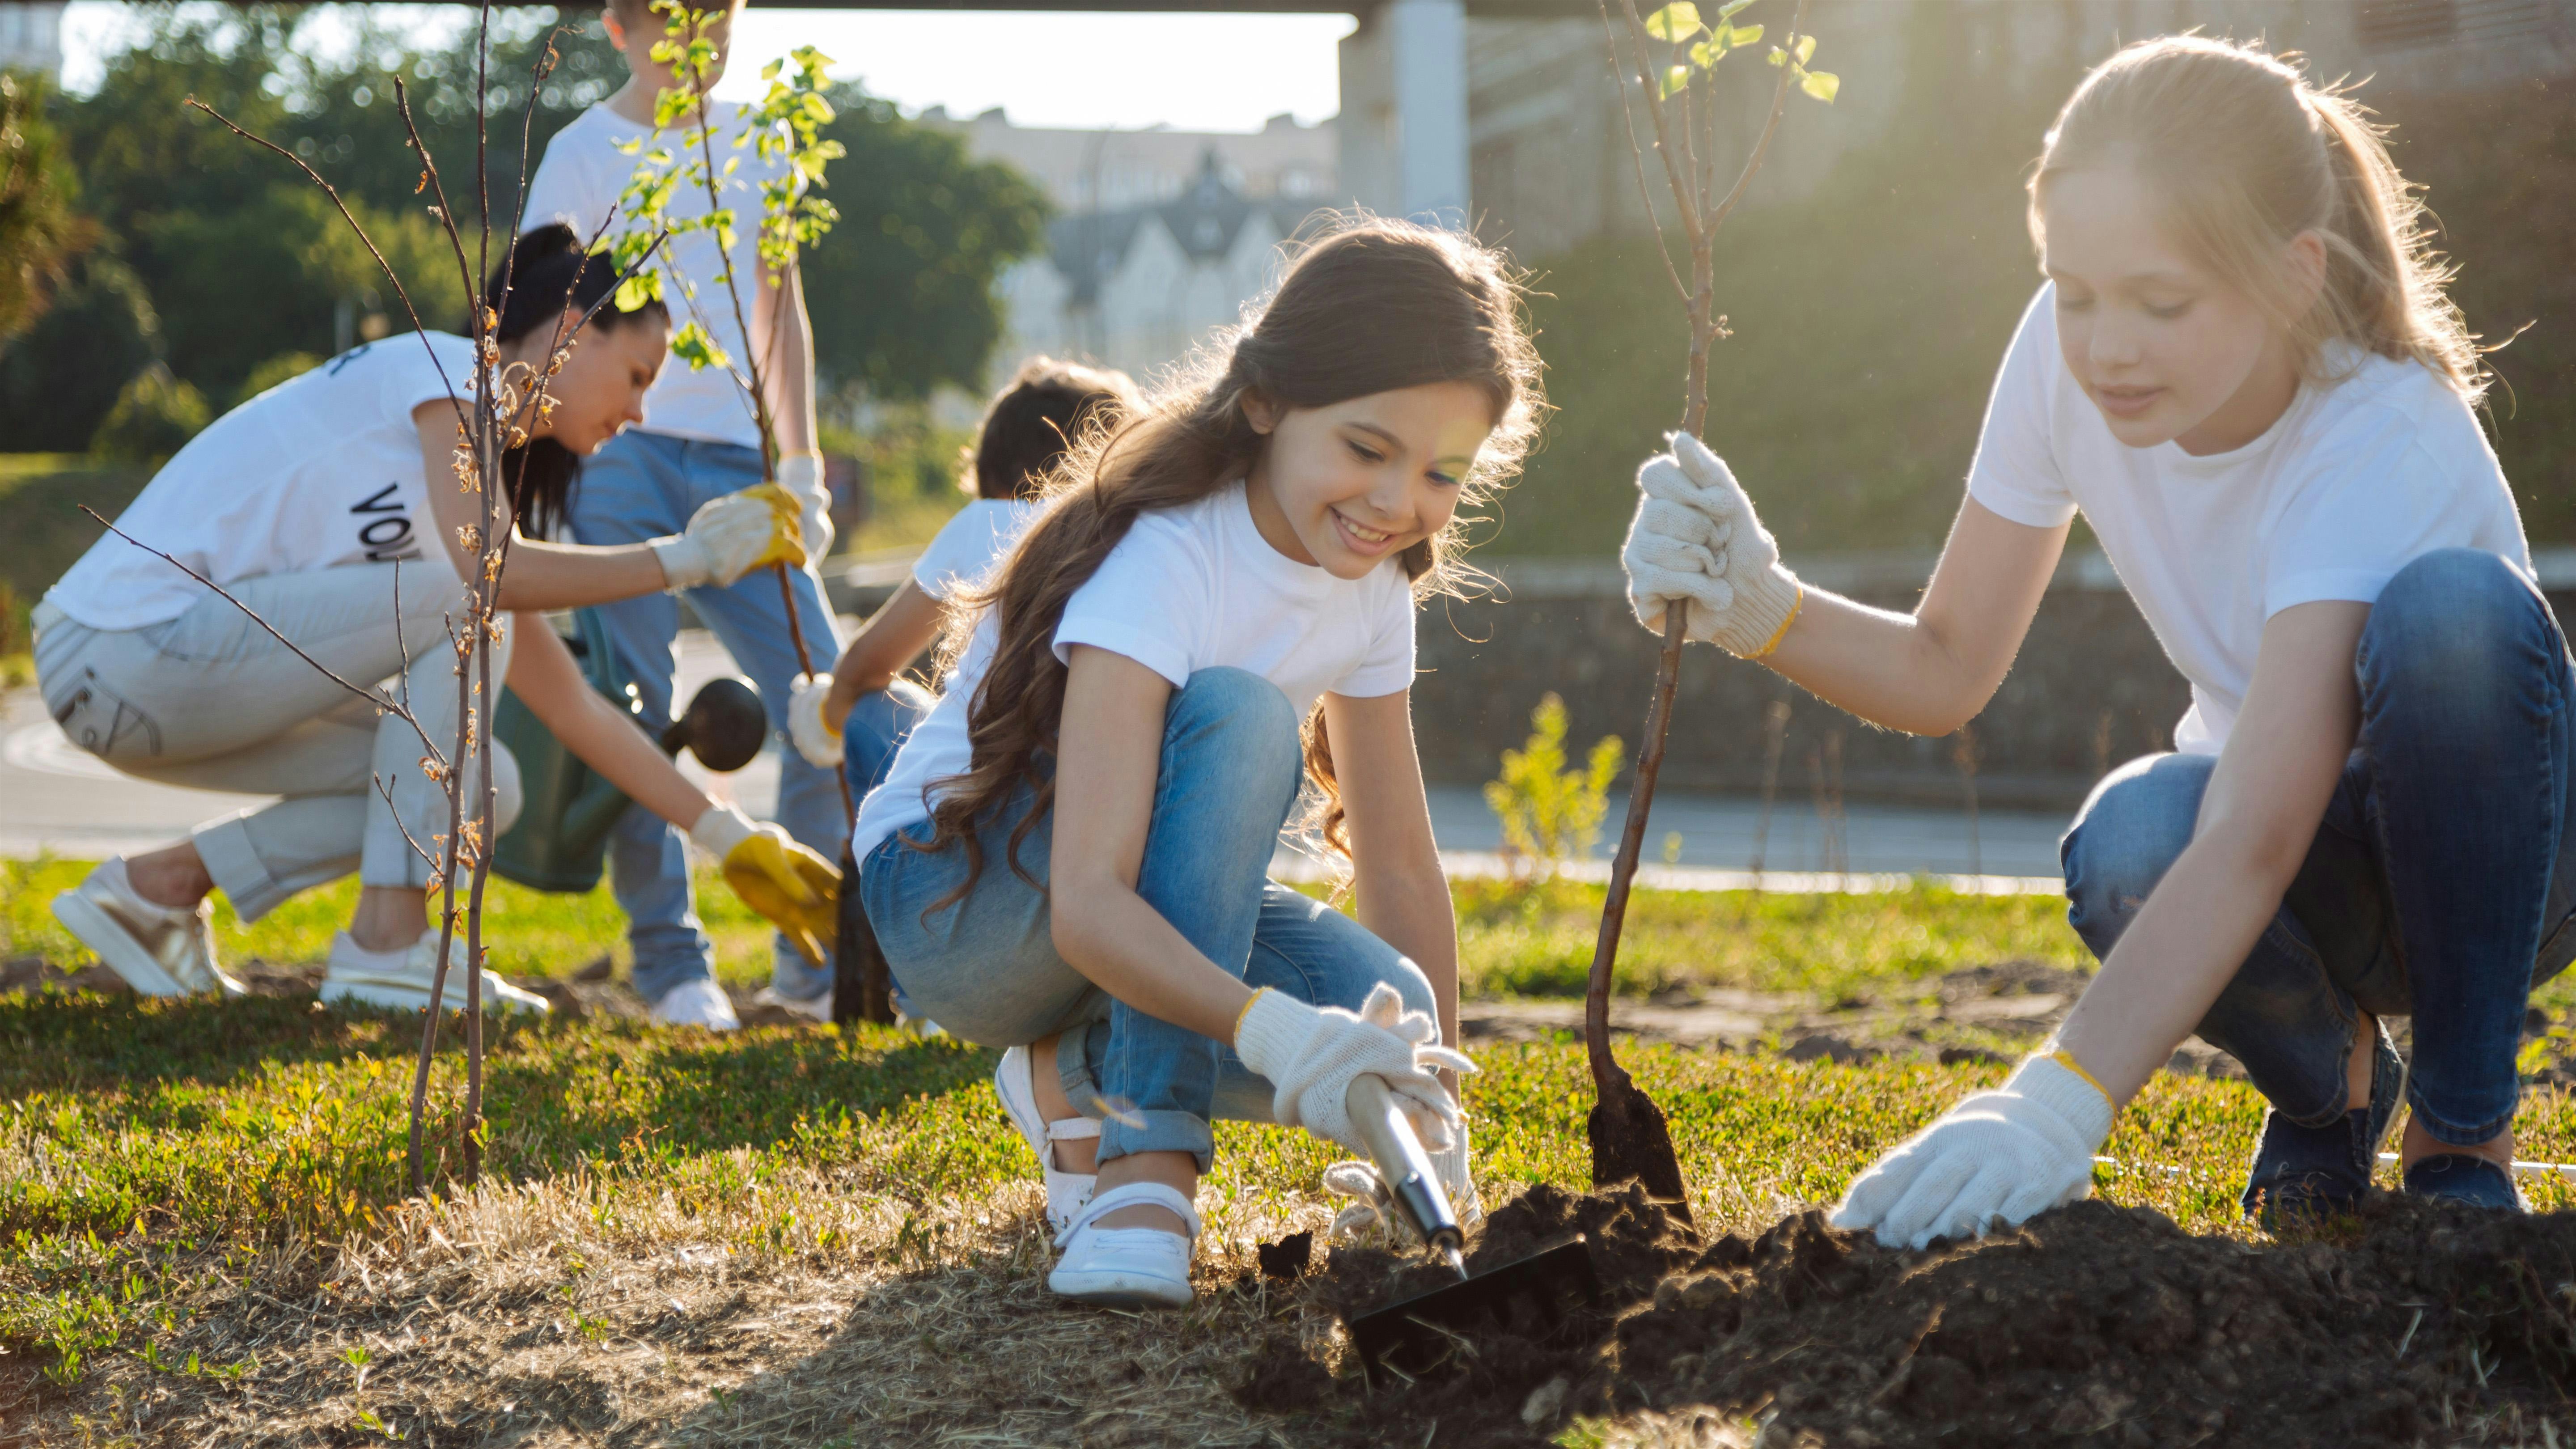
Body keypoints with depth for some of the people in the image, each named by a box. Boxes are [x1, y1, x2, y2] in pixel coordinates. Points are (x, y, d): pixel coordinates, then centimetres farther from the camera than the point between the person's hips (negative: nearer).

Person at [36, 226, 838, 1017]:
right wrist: (686, 556, -15)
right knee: (468, 607, -16)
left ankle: (160, 886, 10)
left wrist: (731, 838, 13)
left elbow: (576, 708, 17)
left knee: (481, 787, 5)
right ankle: (387, 943, -12)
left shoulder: (491, 471, 18)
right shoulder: (445, 367, -7)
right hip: (124, 647, -9)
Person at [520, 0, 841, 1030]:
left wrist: (801, 464, 13)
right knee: (636, 715, -8)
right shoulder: (585, 154, 1)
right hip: (624, 453, -4)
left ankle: (817, 957, 9)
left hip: (736, 462, 4)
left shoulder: (756, 145, 14)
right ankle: (669, 963, 3)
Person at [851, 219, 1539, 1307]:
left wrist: (1435, 1104, -8)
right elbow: (1088, 907, -40)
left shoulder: (1371, 586, -6)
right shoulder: (1160, 560, -29)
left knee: (1385, 1021, -23)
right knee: (1236, 716, -34)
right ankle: (1147, 1155, -30)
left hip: (1141, 920, 7)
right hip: (949, 896, -7)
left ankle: (1080, 1070, 3)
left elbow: (1398, 865, 0)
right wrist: (1274, 1030, -55)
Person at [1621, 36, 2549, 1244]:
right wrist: (1759, 608, -28)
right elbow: (1948, 672, -8)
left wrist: (2057, 1105, -56)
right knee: (2130, 851, -34)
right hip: (2314, 881, 3)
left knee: (2456, 606, -37)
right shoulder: (2067, 356, -15)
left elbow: (2250, 845, -44)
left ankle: (2463, 1132, -16)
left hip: (2486, 858, -3)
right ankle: (2328, 1076, 3)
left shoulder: (2381, 449, -33)